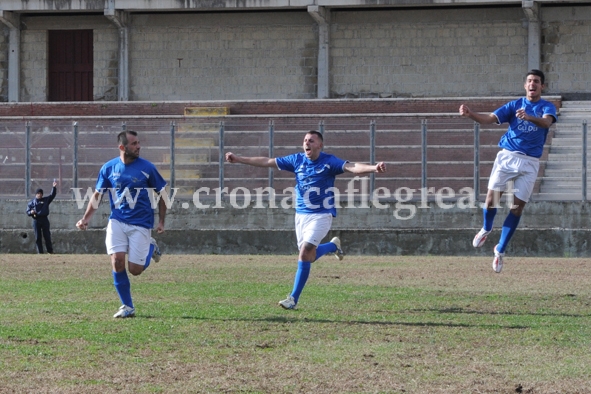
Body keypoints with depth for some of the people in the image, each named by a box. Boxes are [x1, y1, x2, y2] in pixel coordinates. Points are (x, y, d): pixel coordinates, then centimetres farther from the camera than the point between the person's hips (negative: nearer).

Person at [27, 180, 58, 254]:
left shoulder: (46, 200, 11)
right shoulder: (31, 202, 8)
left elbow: (52, 195, 6)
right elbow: (28, 211, 7)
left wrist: (54, 187, -7)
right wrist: (31, 212, -16)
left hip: (44, 219, 0)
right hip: (36, 220, 0)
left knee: (47, 236, 1)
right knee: (38, 237, 1)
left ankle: (50, 251, 6)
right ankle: (40, 252, 4)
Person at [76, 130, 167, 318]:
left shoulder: (147, 167, -5)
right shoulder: (108, 168, 0)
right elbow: (97, 195, 10)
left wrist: (161, 221, 0)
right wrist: (86, 218, -1)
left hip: (140, 223, -2)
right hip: (117, 221, 2)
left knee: (135, 269, -6)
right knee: (117, 261, -13)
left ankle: (151, 247, 28)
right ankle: (127, 307, 2)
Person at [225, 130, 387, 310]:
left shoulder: (329, 162, -11)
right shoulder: (297, 160, 2)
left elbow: (352, 167, -25)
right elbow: (267, 162, 8)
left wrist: (374, 168, -44)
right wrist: (238, 159, 8)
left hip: (321, 215, -5)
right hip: (301, 214, 6)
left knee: (305, 253, -17)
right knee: (309, 256, 11)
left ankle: (293, 298, -10)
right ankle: (333, 245, 43)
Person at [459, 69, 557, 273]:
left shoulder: (547, 107, 2)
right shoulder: (515, 105, 6)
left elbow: (547, 121, -22)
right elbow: (490, 118, -4)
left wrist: (529, 117, -43)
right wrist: (470, 114, -23)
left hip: (530, 162, -1)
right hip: (507, 156, 1)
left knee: (518, 206, -3)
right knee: (492, 196, -11)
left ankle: (500, 250, 9)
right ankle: (486, 229, 21)